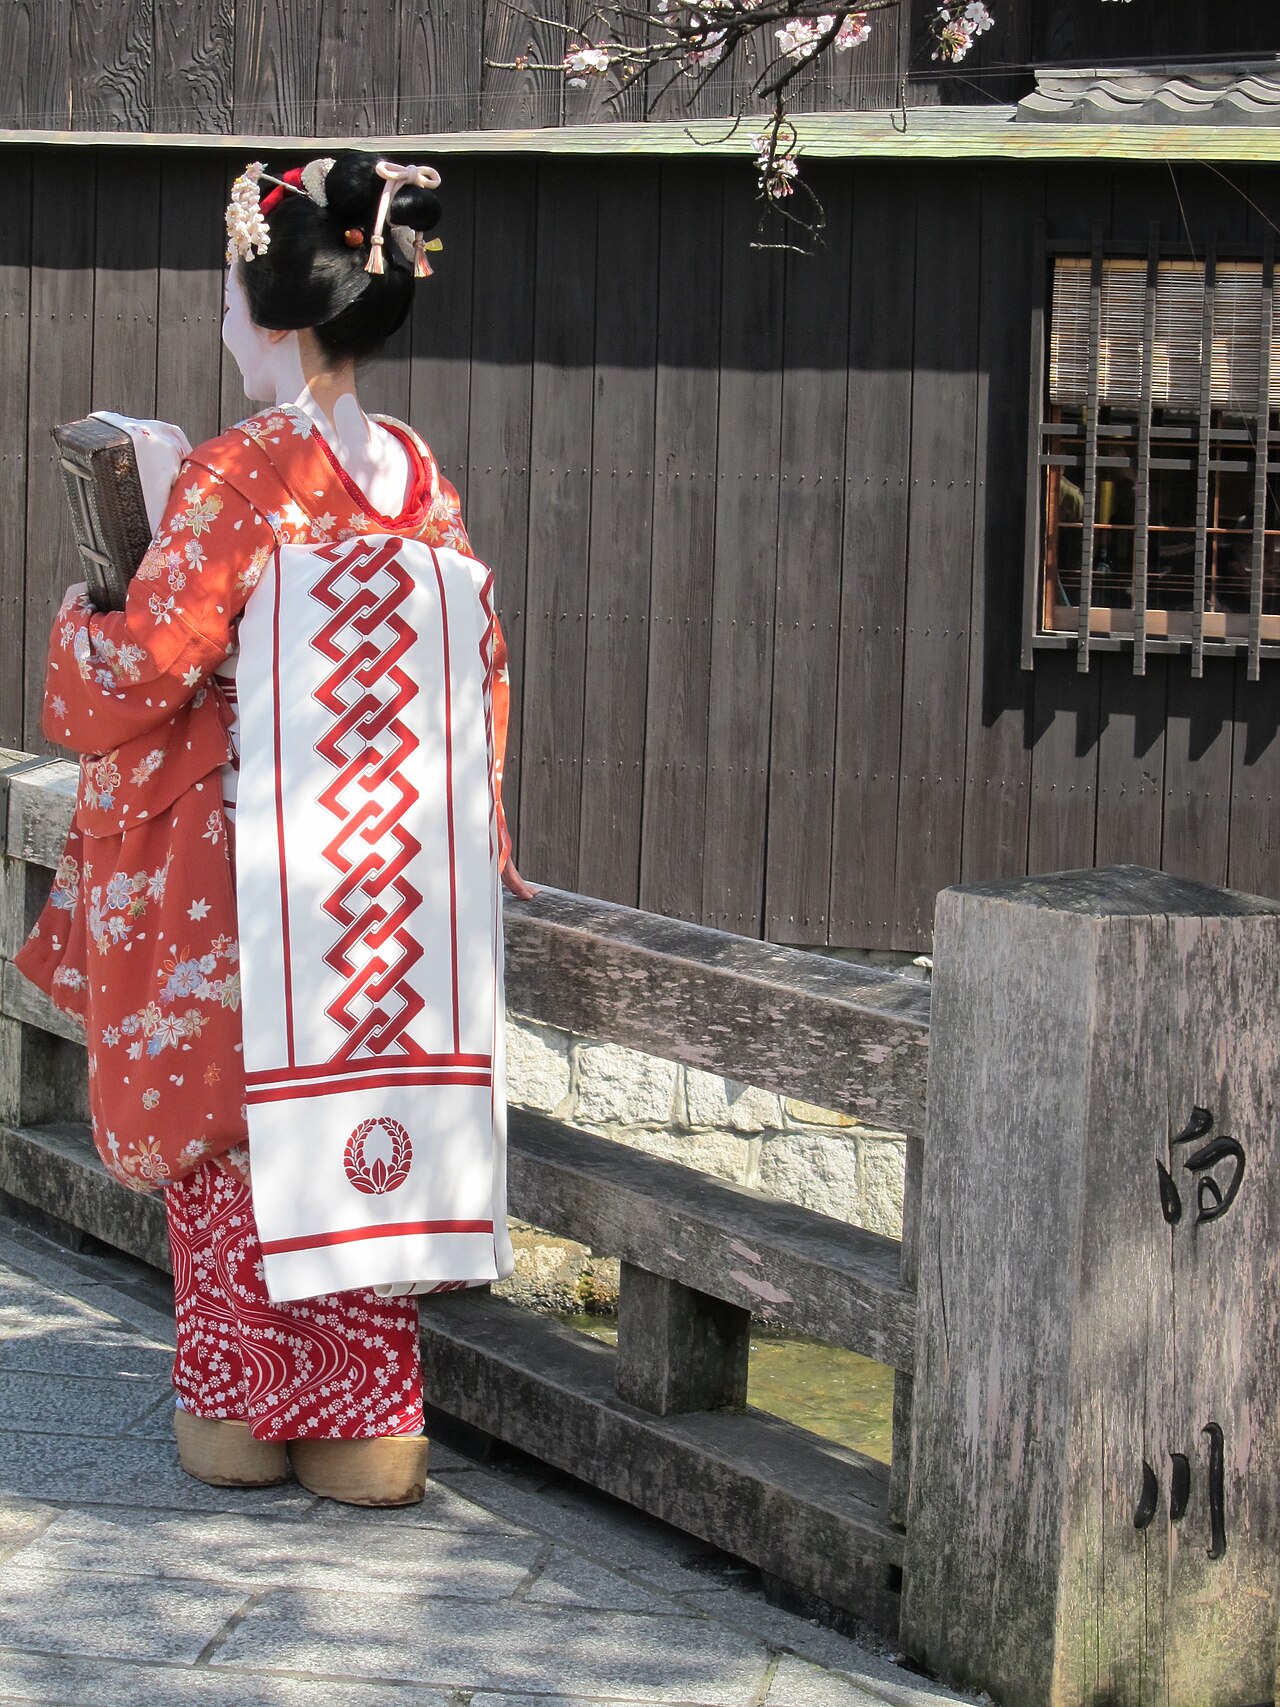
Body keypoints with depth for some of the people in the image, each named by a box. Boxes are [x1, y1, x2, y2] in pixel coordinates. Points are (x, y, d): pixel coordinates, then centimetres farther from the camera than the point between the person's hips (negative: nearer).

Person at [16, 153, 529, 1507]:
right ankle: (366, 1426, 15)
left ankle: (245, 1408, 15)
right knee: (371, 1121, 11)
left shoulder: (238, 477, -13)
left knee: (238, 1130, 8)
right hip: (402, 868, 5)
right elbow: (478, 679, 10)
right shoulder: (420, 478, 5)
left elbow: (143, 670, -12)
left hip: (259, 865, -5)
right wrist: (462, 843, 20)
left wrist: (80, 613, 9)